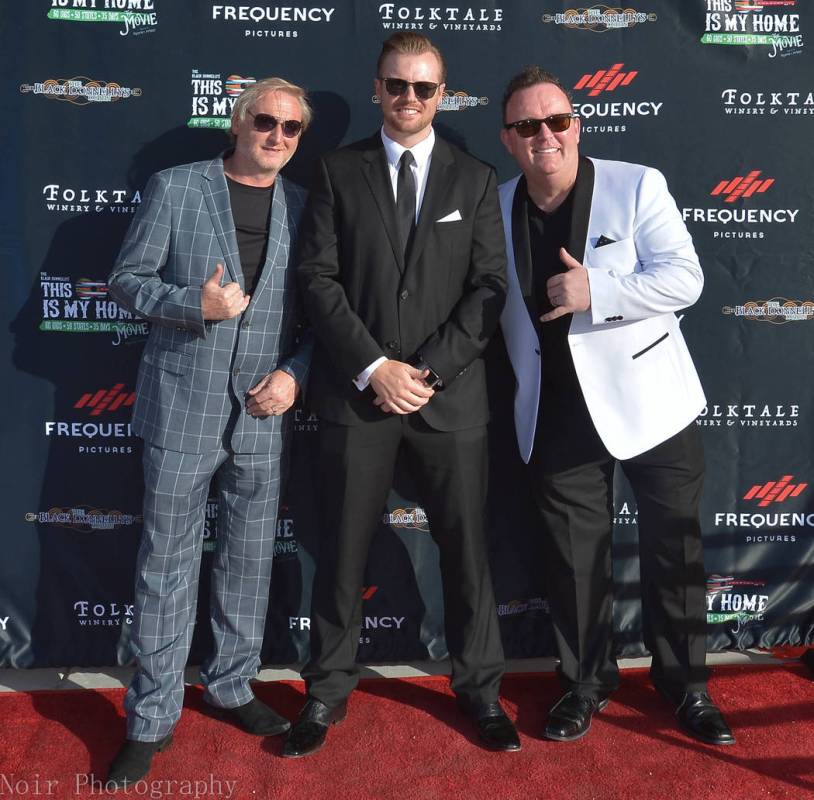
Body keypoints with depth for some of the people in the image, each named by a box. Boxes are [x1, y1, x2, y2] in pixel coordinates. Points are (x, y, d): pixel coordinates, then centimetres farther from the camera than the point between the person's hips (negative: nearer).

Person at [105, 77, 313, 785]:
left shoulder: (303, 208, 8)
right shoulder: (176, 187, 1)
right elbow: (127, 278, 0)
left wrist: (295, 373, -7)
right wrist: (194, 305, -16)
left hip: (264, 414, 3)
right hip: (183, 408, -3)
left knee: (250, 558, 12)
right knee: (167, 564, 4)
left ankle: (232, 687, 31)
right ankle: (152, 719, 17)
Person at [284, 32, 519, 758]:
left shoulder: (476, 180, 9)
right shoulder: (339, 172, 7)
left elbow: (490, 288, 1)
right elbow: (318, 279, -1)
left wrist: (427, 371, -9)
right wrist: (373, 368, -11)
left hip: (451, 394, 1)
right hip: (356, 393, 0)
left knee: (466, 544, 8)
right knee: (343, 548, 8)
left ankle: (480, 687, 26)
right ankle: (329, 691, 25)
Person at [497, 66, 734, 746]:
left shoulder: (637, 185, -6)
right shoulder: (497, 208, 4)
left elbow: (684, 278, -13)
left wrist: (596, 292, -24)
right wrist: (522, 380, 5)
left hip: (649, 403, -2)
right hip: (559, 416, 3)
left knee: (674, 551, 9)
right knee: (574, 560, 11)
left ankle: (685, 683, 30)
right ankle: (587, 682, 30)